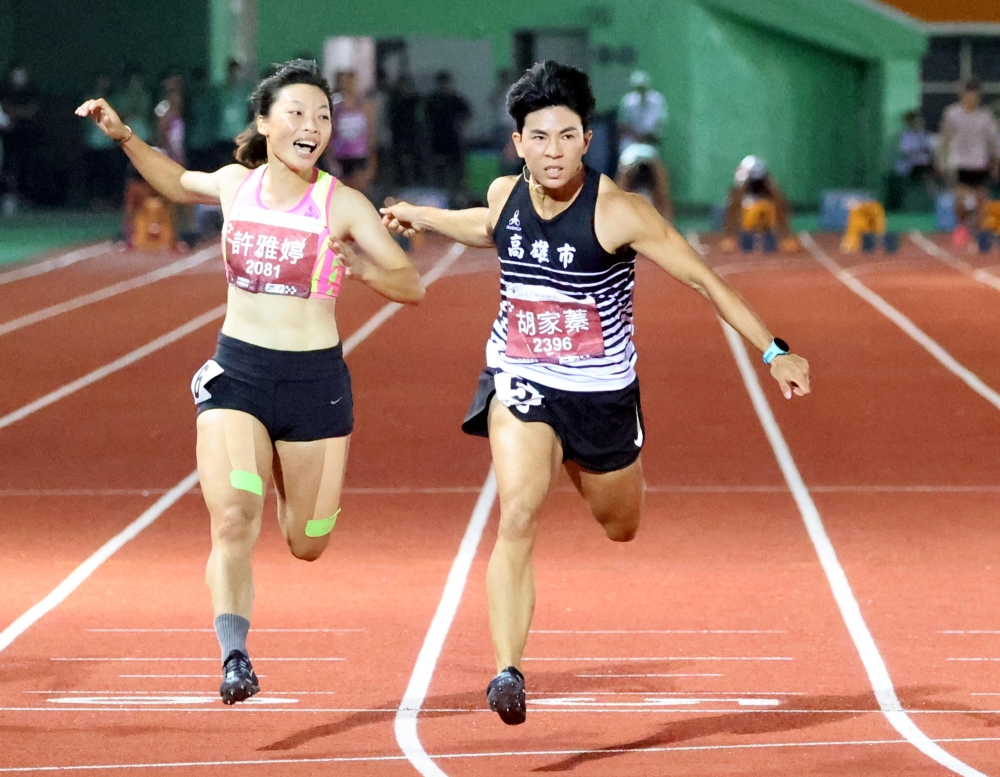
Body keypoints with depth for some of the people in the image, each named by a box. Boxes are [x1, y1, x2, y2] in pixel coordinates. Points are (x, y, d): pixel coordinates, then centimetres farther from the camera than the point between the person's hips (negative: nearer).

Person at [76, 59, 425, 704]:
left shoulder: (341, 204, -6)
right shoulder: (236, 184, 3)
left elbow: (412, 286, -5)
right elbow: (179, 183, 27)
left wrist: (359, 268, -24)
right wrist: (125, 137, 15)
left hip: (316, 382, -1)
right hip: (236, 373, 1)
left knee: (307, 545, 12)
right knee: (234, 522, -22)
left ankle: (298, 490, 48)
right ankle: (235, 658, -22)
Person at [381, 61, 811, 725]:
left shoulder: (618, 212, -21)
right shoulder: (506, 195, -7)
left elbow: (704, 279, -18)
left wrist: (773, 352, -22)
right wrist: (419, 216, 32)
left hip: (601, 392, -1)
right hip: (520, 382, 1)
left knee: (621, 528, 19)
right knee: (517, 517, -22)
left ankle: (579, 465, 57)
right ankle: (508, 671, -21)